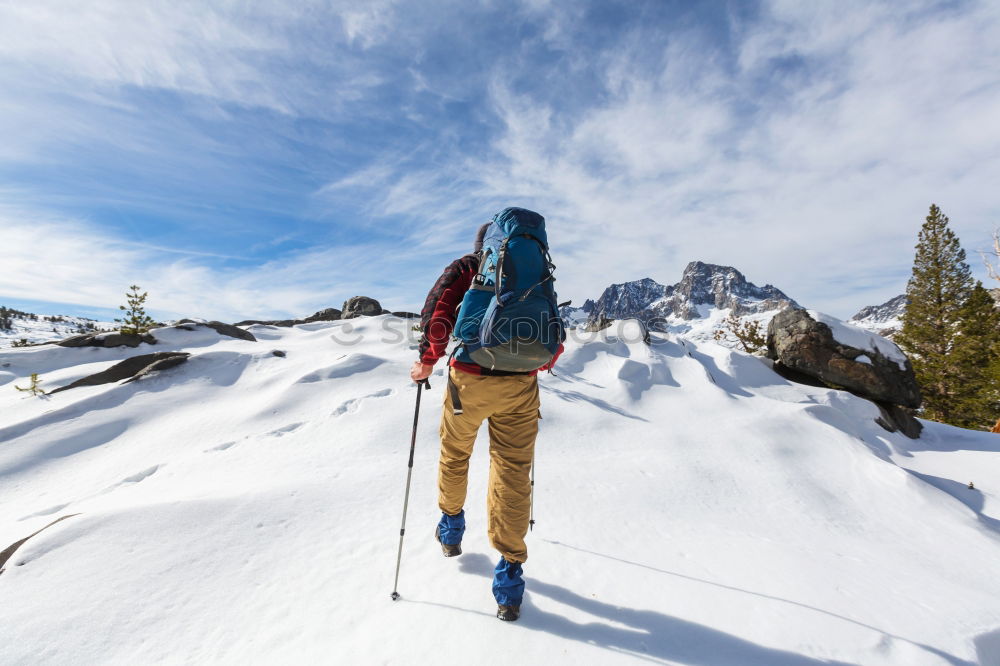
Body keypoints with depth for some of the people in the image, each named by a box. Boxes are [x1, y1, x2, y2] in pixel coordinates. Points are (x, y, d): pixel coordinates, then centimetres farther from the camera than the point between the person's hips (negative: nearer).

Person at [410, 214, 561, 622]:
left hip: (470, 379, -1)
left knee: (454, 454, 22)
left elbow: (438, 313, -8)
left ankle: (451, 528, 43)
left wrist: (427, 362, 2)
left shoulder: (464, 268, 9)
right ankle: (510, 570, 12)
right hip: (520, 386, 2)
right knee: (513, 472, 8)